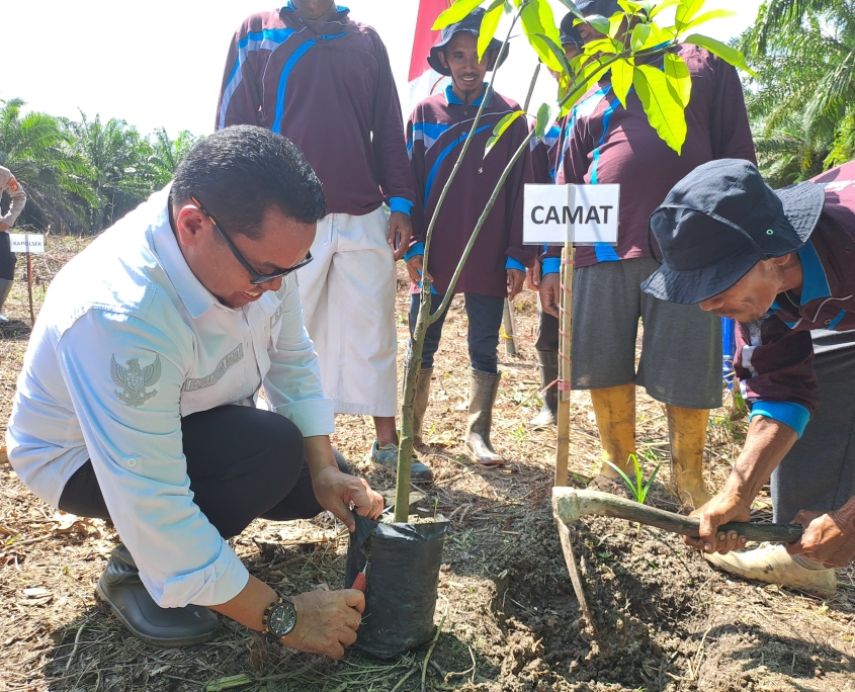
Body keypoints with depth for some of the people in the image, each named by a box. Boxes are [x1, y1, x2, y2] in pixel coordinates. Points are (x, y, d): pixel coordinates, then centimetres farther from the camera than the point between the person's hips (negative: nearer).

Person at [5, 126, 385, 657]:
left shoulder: (257, 241, -21)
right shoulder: (119, 315, -41)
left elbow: (292, 358, -7)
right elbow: (153, 508, -38)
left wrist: (324, 471, -17)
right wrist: (282, 617, -32)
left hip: (195, 424, 7)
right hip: (85, 459, -6)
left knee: (317, 486, -2)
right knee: (272, 448, -30)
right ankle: (135, 570, -6)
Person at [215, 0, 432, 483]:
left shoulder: (366, 40, 15)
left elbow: (389, 131, 14)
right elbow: (233, 126, 6)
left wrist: (401, 203, 4)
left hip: (365, 219, 2)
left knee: (374, 334, 4)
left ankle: (387, 442, 14)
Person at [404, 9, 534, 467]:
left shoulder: (510, 116, 4)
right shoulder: (425, 113, 6)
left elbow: (520, 189, 1)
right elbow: (409, 183, 4)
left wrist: (517, 256, -6)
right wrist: (414, 245, -6)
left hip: (489, 258, 0)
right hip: (433, 255, 1)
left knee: (484, 349, 6)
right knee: (422, 345, 7)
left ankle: (478, 433, 18)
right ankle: (411, 428, 20)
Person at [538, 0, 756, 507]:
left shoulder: (702, 66, 12)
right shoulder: (589, 103, 20)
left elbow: (737, 155, 6)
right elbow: (566, 188, 18)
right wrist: (553, 261, 11)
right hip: (603, 252, 3)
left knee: (688, 370, 0)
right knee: (605, 368, 5)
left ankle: (689, 478, 17)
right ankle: (617, 468, 21)